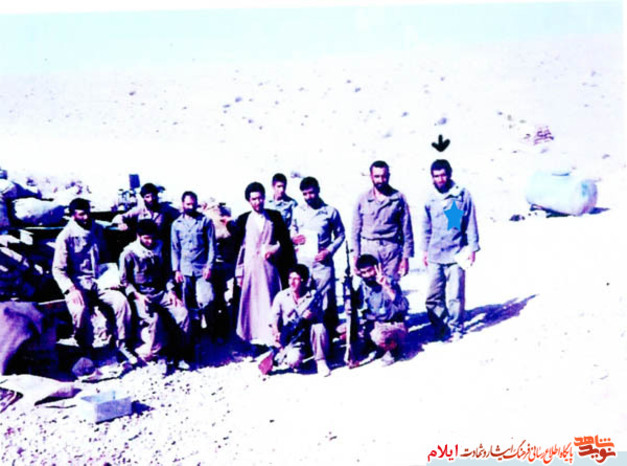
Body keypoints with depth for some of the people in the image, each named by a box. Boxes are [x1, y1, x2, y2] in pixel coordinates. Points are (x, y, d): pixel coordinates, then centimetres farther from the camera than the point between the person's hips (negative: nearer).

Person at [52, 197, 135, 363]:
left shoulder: (98, 230, 9)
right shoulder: (66, 236, -5)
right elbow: (58, 269, -7)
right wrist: (71, 289, -22)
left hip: (99, 282, 4)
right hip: (77, 284, -4)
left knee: (121, 300, -24)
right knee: (80, 310, -33)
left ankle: (122, 344, -10)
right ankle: (86, 349, -9)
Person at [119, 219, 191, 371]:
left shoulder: (160, 247, 11)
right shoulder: (129, 252, -4)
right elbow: (124, 280, -2)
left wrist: (171, 291, 4)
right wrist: (137, 296, -14)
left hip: (161, 293, 5)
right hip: (141, 295, -5)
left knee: (183, 313, -17)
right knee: (154, 319, -32)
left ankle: (177, 355, -6)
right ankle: (150, 354, -8)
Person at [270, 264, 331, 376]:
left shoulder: (313, 295, -3)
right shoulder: (281, 296, 1)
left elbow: (312, 315, -13)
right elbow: (275, 318, -1)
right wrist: (276, 333, -20)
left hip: (309, 336, 1)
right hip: (291, 339, -1)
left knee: (319, 327, -33)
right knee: (293, 361, -32)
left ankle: (321, 362, -14)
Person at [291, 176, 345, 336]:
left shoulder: (330, 211, 2)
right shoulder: (298, 211, 9)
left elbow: (340, 235, 6)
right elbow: (293, 229, 22)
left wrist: (329, 251, -8)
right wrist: (293, 238, -1)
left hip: (323, 261, -2)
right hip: (302, 260, 3)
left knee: (327, 296, -2)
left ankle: (331, 331, 7)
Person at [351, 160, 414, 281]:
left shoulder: (398, 198, 5)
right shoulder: (363, 199, 7)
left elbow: (407, 230, 6)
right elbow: (356, 230, 10)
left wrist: (406, 257, 2)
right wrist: (356, 255, 5)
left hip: (392, 250, 0)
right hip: (368, 249, 1)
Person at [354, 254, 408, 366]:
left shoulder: (389, 283, -19)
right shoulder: (363, 286, -4)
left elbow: (403, 307, -34)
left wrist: (387, 286, -41)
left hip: (394, 326, -6)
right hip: (372, 325, 6)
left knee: (379, 336, -39)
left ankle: (393, 348, -3)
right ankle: (372, 345, 11)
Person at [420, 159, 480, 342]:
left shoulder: (462, 195, -1)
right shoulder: (431, 198, 9)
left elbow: (471, 224, 2)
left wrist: (472, 248, -1)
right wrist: (424, 249, 15)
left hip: (456, 254, -3)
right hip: (434, 256, 3)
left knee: (455, 296, -1)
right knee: (433, 296, 2)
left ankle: (455, 328, 13)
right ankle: (439, 327, 16)